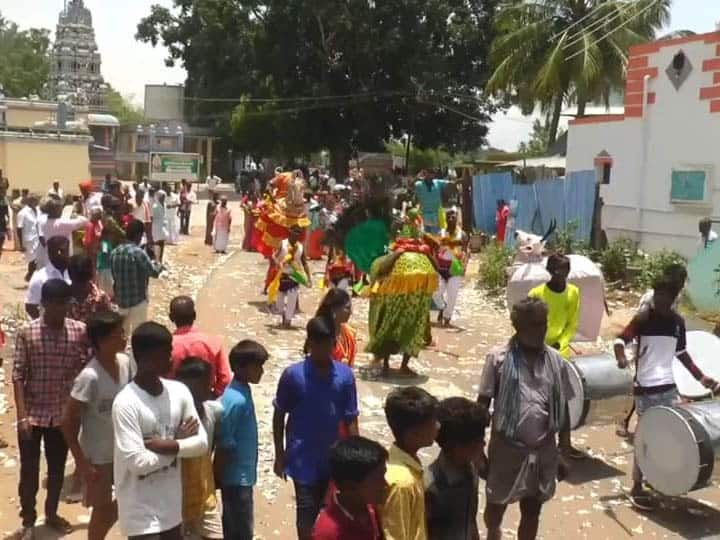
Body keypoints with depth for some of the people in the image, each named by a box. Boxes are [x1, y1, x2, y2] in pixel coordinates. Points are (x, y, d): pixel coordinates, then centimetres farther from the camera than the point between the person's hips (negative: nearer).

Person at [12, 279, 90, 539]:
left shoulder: (80, 331, -7)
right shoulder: (27, 332, -10)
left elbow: (86, 369, 1)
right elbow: (18, 375, -10)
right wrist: (22, 415, -14)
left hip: (62, 414, 2)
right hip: (32, 414, -2)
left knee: (57, 468, 16)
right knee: (29, 470, 9)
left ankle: (52, 514, 37)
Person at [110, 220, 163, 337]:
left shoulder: (114, 252, 2)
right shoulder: (138, 252, -19)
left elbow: (114, 275, 11)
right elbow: (154, 272, -16)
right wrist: (158, 266, 5)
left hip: (120, 299, 6)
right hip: (137, 300, -6)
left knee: (122, 333, 19)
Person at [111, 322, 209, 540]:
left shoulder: (179, 391, -2)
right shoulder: (126, 403, -20)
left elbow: (202, 442, -3)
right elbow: (137, 462, -24)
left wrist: (167, 445, -20)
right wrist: (180, 442, -12)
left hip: (171, 503, 6)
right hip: (140, 509, -6)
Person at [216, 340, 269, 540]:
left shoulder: (243, 392, 5)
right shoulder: (236, 400, -26)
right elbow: (224, 444, -22)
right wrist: (218, 477, -15)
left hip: (241, 474, 9)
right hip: (237, 476, -9)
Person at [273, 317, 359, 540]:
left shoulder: (345, 375, -8)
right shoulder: (293, 375, -14)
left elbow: (350, 419, -1)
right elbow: (279, 415, -3)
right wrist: (280, 455, -1)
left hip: (333, 457, 3)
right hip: (303, 459, -3)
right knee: (307, 511, 6)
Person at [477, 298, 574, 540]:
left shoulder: (556, 361, -1)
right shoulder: (498, 358, -11)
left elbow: (562, 409, 7)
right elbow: (482, 405, -6)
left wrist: (563, 453, 8)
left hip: (543, 450, 2)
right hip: (506, 447, -2)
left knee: (532, 512, 15)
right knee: (495, 506, 17)